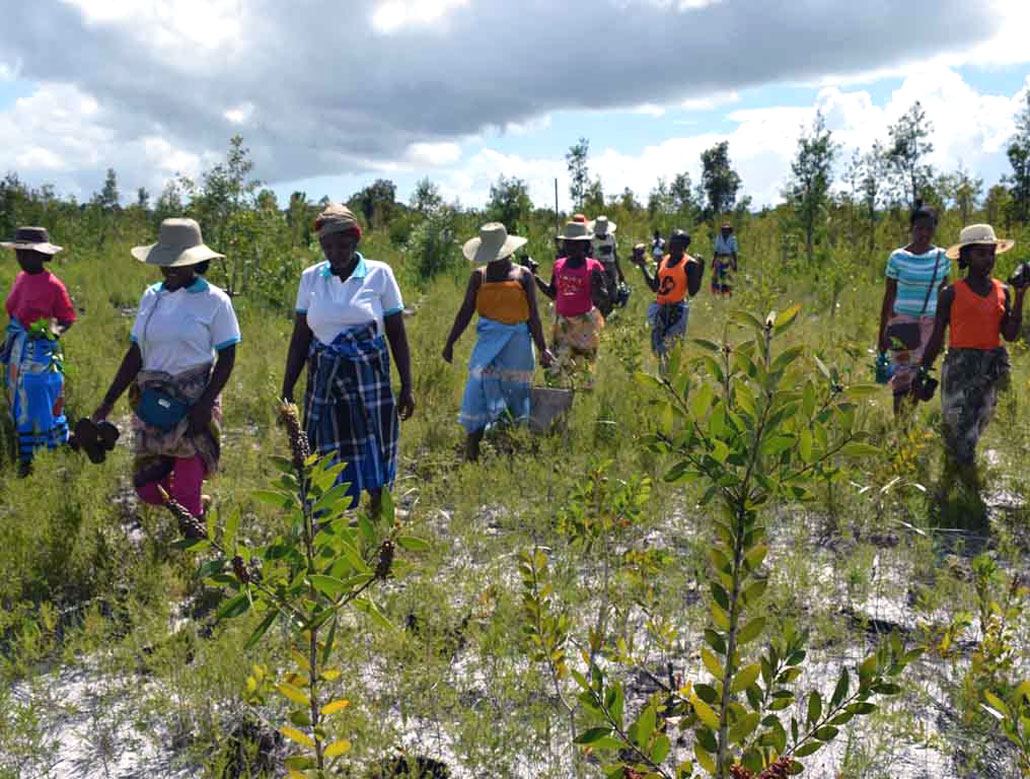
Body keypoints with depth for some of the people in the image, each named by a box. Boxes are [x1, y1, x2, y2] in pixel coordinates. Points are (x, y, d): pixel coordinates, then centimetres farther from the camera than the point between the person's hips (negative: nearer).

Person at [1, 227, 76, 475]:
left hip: (41, 353, -7)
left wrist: (54, 331, -25)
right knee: (20, 405, 13)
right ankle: (25, 458, 23)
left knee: (43, 403, -2)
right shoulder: (20, 278, 7)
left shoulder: (53, 285, -13)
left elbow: (67, 320, -6)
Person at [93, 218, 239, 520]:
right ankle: (200, 506, 34)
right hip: (151, 402, 5)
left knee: (185, 493, -2)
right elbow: (135, 354, 9)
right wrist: (109, 401, 4)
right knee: (148, 489, 7)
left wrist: (205, 405, -15)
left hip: (193, 404, -5)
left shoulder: (214, 300, -6)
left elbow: (227, 358, -6)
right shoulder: (151, 297, 8)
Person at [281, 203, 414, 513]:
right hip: (324, 380, 2)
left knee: (375, 455, 2)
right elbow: (300, 338, 7)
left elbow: (397, 334, 2)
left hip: (370, 378, -2)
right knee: (329, 461, 2)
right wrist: (287, 391, 4)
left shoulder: (380, 274, -1)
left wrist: (407, 387, -1)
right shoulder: (311, 278, 5)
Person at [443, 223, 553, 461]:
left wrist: (542, 349, 3)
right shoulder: (479, 276, 6)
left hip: (517, 343, -1)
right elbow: (465, 312, 8)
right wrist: (450, 343, 4)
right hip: (488, 342, 1)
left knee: (517, 395, 6)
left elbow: (533, 316, 4)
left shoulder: (523, 275, 2)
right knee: (479, 390, -7)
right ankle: (471, 451, -3)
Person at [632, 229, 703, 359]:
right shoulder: (663, 260, 10)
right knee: (657, 346, 10)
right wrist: (643, 266, 14)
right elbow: (654, 287, 14)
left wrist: (699, 271, -23)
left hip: (677, 309, -7)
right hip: (660, 308, 7)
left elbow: (692, 292, -13)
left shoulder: (689, 264, -9)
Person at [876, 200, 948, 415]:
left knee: (919, 377, 7)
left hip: (930, 324, 3)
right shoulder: (898, 258, -4)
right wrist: (882, 334, 0)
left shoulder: (941, 257, 4)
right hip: (903, 322, -3)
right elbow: (888, 297, 0)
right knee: (901, 377, -5)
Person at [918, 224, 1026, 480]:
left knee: (980, 420, 13)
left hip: (991, 367, 4)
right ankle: (970, 483, 8)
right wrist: (923, 370, -1)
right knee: (958, 422, -4)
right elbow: (937, 337, 1)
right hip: (959, 366, -4)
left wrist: (1020, 294, -5)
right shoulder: (951, 294, -4)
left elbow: (1010, 335, -2)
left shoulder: (1002, 291, 6)